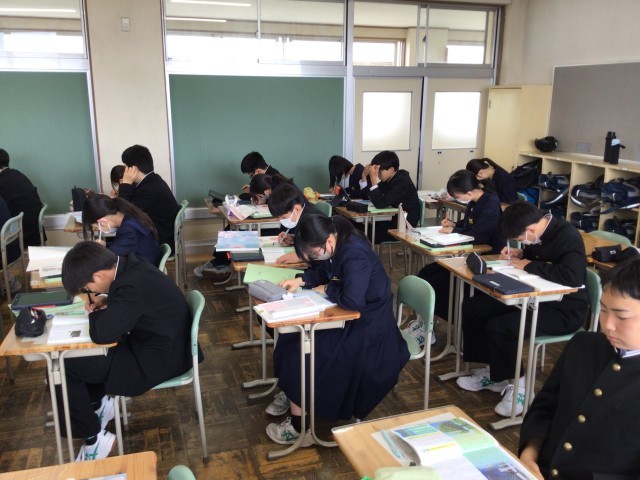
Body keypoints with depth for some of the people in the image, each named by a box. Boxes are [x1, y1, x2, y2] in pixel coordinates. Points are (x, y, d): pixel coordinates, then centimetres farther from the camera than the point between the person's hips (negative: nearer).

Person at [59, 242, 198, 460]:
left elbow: (102, 334, -31)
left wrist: (96, 313, -9)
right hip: (157, 343, 10)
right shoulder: (129, 265, -2)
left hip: (158, 360, -10)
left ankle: (94, 438, 4)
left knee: (60, 369, -8)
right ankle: (99, 403, 32)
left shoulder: (133, 286, -31)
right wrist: (104, 301, 0)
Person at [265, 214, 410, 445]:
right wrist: (300, 280, -3)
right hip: (348, 317, 9)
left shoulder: (355, 255, -29)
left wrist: (327, 289, -18)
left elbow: (352, 300, -37)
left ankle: (298, 428, 3)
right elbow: (321, 272, 16)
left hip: (366, 327, -9)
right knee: (292, 339, 5)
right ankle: (290, 396, 19)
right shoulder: (334, 246, -2)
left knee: (301, 355, -12)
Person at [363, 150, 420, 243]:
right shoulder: (388, 180, 4)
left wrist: (373, 179, -28)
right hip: (393, 220, 8)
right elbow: (367, 196, 8)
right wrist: (364, 176, -4)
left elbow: (380, 204, -28)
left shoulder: (402, 182, -20)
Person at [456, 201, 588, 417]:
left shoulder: (568, 237, -23)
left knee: (499, 327, -28)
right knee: (472, 307, 2)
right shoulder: (539, 232, 1)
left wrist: (529, 266, -25)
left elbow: (572, 276, -37)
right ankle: (494, 370, 13)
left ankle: (517, 387, -3)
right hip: (537, 296, 9)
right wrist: (519, 253, -1)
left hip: (564, 310, -9)